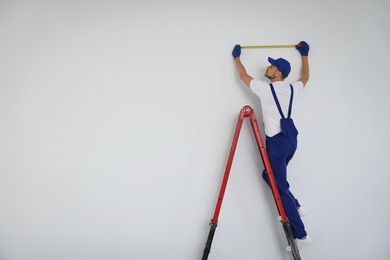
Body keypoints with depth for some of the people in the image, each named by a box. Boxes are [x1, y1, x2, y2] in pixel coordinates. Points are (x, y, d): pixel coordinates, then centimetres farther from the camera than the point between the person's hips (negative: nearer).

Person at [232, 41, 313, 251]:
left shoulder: (265, 88, -8)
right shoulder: (292, 88, 9)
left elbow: (243, 76, 7)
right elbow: (305, 77, 33)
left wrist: (237, 57, 24)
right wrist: (304, 54, 44)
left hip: (277, 141, -8)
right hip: (290, 139, 8)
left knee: (280, 186, -4)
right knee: (270, 175, 25)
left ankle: (301, 235, -1)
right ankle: (295, 206, 27)